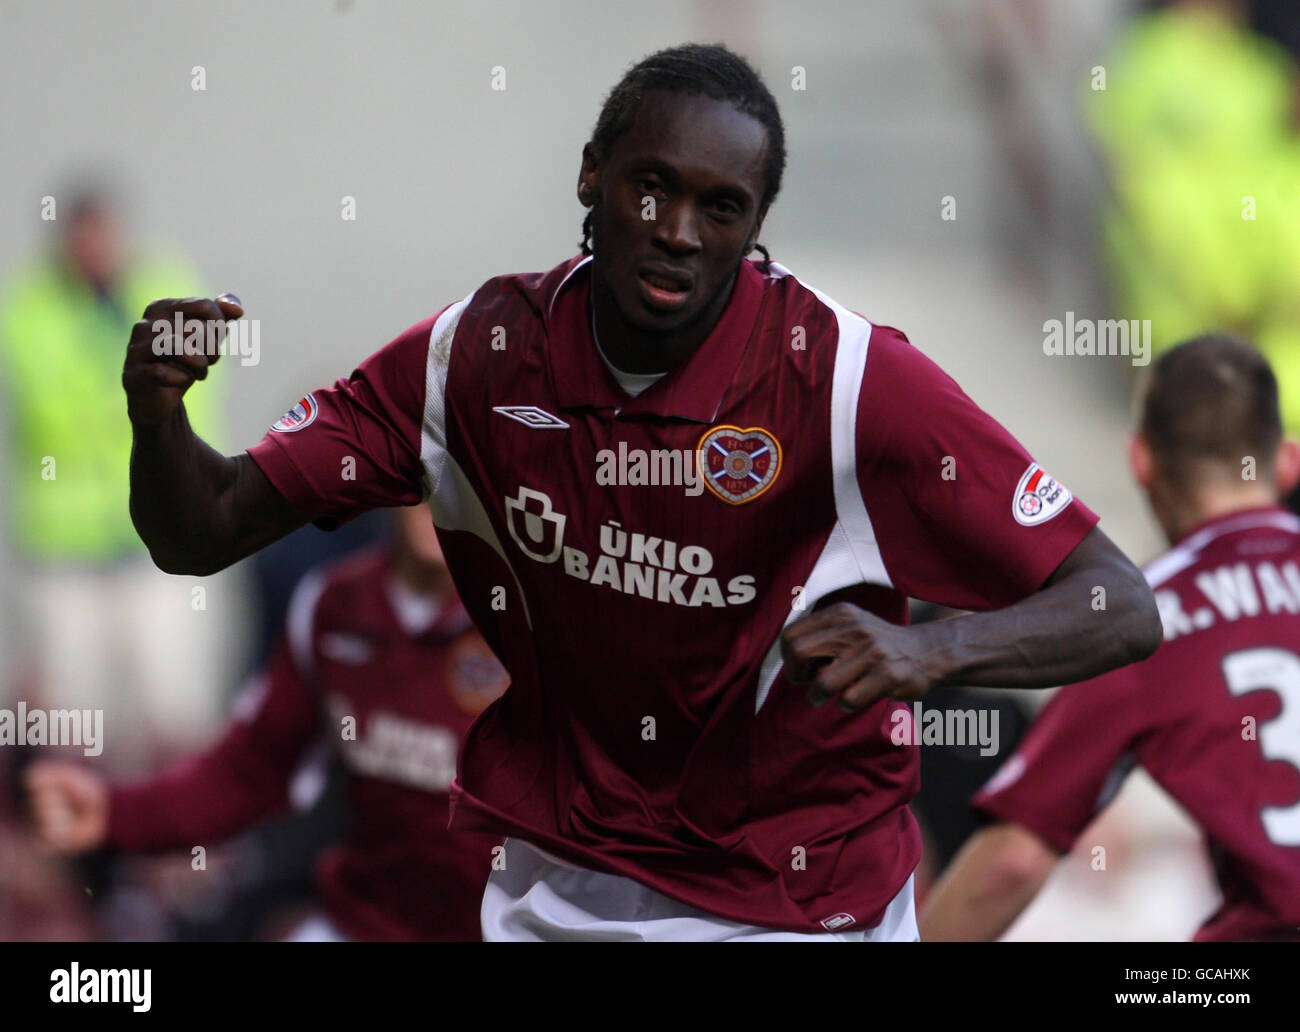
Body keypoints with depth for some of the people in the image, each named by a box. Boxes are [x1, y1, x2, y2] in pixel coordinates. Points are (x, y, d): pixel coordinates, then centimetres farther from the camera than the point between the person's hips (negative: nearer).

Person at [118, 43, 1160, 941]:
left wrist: (926, 652, -39)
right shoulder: (480, 354, -9)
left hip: (801, 906, -2)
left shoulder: (851, 380, -20)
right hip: (558, 898, 3)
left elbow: (1122, 610, -21)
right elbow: (205, 530, -4)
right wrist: (157, 412, -26)